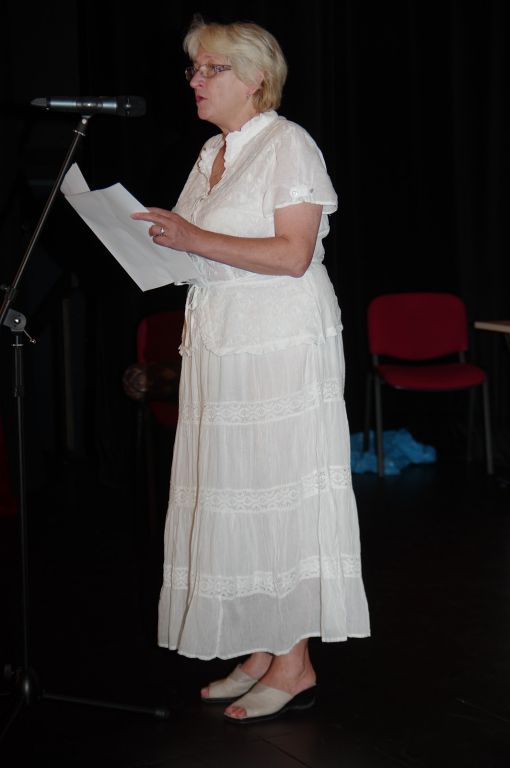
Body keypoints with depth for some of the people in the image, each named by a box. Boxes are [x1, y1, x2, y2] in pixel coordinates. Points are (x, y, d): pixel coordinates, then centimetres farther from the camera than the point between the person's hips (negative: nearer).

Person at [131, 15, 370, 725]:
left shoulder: (287, 145, -7)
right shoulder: (213, 152, 18)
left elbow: (293, 254, -18)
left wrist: (194, 239, -20)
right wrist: (160, 244, 4)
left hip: (281, 348, -8)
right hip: (220, 348, 8)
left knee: (275, 495, -5)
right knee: (234, 498, 8)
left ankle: (295, 664, 5)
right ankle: (260, 653, 17)